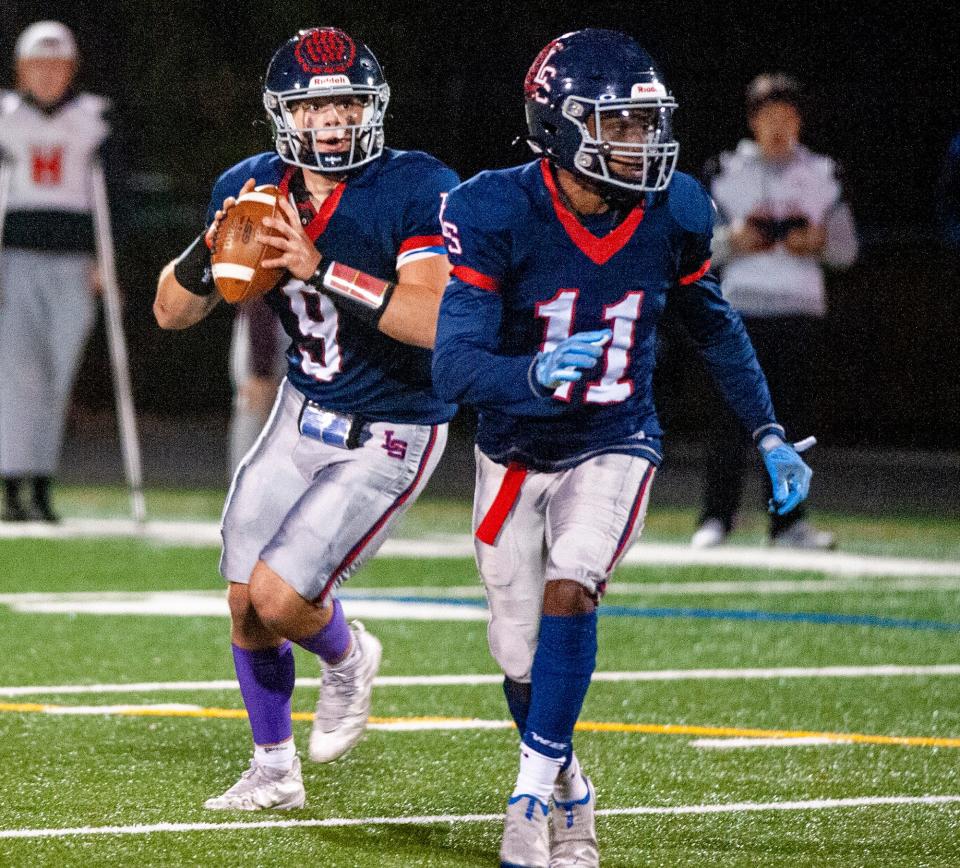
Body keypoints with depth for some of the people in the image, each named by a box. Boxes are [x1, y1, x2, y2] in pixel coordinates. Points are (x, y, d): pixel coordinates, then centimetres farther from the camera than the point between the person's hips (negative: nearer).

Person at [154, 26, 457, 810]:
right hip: (304, 413, 6)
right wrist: (210, 252, -20)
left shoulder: (415, 189, -20)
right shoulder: (256, 188, -4)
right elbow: (172, 312, 1)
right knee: (246, 605, 7)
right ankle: (273, 770, 28)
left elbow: (433, 319, -32)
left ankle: (348, 658, 21)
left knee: (280, 596, -14)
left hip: (390, 437, -6)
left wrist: (322, 269, -36)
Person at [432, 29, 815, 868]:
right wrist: (535, 374, -51)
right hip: (517, 452, 0)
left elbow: (714, 325, 7)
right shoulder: (497, 215, -24)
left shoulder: (672, 215, -13)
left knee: (569, 590, -26)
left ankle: (533, 796, -17)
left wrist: (769, 436, 8)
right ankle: (569, 793, 35)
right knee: (524, 660, 8)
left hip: (613, 449, 0)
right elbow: (454, 365, -30)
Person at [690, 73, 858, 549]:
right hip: (743, 308, -2)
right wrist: (732, 239, -14)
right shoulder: (728, 172, 7)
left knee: (793, 417, 2)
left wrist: (818, 241, -9)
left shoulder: (820, 174, 12)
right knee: (732, 419, -7)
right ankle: (715, 519, -5)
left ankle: (788, 520, 8)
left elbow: (847, 249, 12)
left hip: (801, 312, 2)